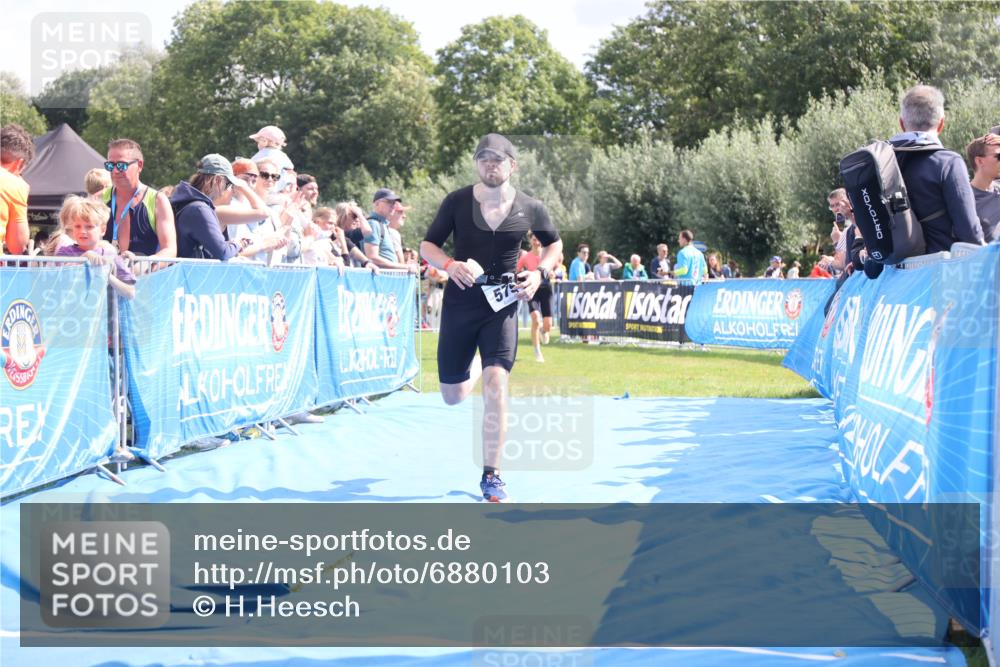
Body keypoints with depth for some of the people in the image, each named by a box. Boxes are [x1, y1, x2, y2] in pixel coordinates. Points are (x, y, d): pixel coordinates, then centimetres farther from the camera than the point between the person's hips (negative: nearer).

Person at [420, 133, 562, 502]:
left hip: (502, 304, -1)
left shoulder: (530, 209, -2)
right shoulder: (457, 201, -5)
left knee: (496, 385, -17)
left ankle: (491, 476, -6)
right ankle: (477, 364, 50)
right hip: (460, 301, 1)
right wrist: (449, 264, -20)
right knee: (453, 396, 10)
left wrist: (540, 273, -4)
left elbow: (554, 244, 15)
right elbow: (427, 245, 1)